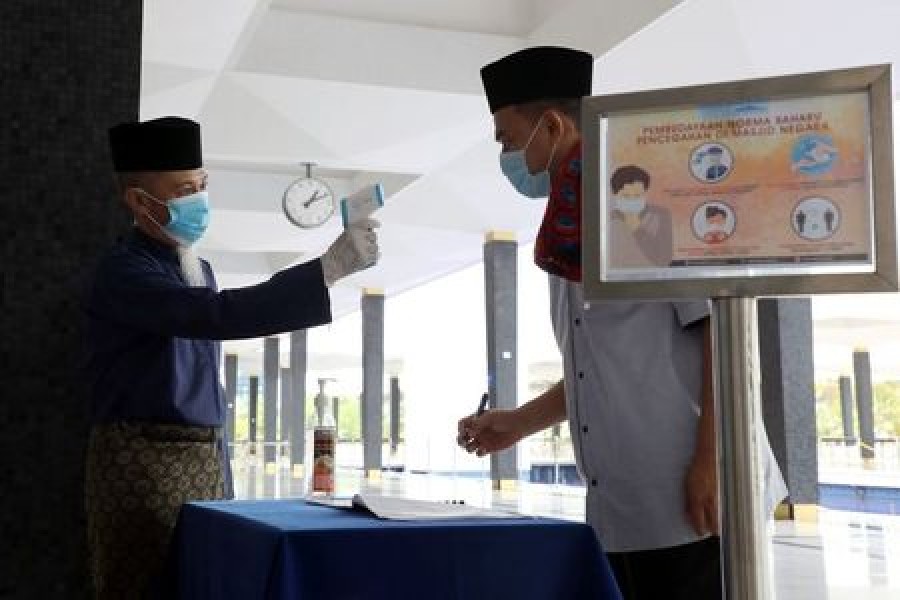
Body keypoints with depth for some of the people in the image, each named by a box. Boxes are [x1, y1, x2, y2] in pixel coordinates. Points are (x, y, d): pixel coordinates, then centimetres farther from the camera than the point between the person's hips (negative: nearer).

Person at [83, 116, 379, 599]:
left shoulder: (198, 269, 15)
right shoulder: (123, 270, -13)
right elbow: (219, 315, -29)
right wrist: (330, 266, -31)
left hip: (207, 462, 8)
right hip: (142, 465, -8)